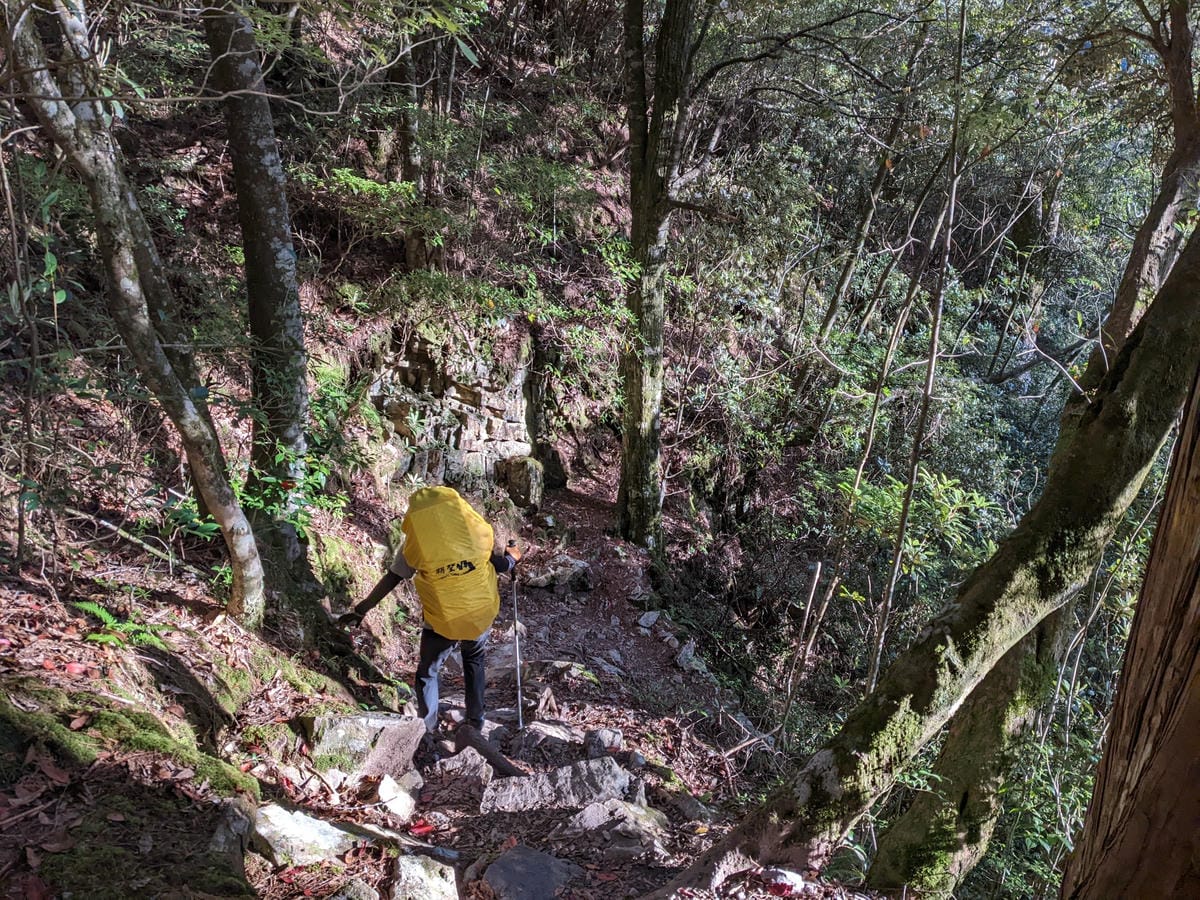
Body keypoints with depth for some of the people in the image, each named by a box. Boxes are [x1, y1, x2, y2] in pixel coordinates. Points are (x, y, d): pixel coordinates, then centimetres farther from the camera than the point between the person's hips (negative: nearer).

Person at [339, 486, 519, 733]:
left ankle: (429, 731, 26)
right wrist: (512, 558, 22)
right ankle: (476, 721, 36)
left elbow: (392, 578, -5)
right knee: (474, 661, 30)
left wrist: (361, 610, 4)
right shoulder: (475, 526, -7)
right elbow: (499, 565, -1)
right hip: (482, 613, 2)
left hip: (442, 622, -2)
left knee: (427, 673, 22)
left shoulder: (416, 539, -8)